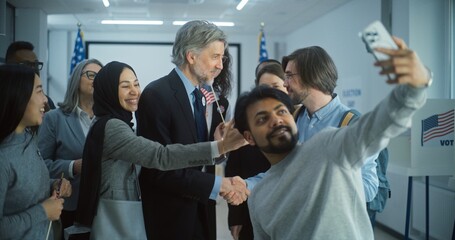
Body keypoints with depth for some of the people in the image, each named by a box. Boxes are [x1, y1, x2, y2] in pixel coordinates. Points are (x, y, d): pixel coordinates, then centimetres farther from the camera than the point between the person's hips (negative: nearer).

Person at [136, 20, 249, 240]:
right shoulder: (157, 95, -17)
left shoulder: (197, 94, 8)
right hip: (168, 218, -7)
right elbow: (160, 169, -22)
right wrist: (216, 185, -20)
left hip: (195, 211, 7)